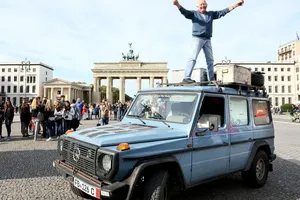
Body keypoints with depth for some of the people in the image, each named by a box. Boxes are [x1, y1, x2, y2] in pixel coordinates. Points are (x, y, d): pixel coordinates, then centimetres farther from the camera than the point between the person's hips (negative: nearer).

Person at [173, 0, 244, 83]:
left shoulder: (211, 14, 17)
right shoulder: (194, 13, 5)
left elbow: (223, 12, 16)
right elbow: (184, 11, -11)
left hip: (207, 40, 5)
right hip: (197, 38, -5)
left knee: (210, 60, 6)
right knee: (193, 58, -17)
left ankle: (212, 80, 14)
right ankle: (186, 78, -24)